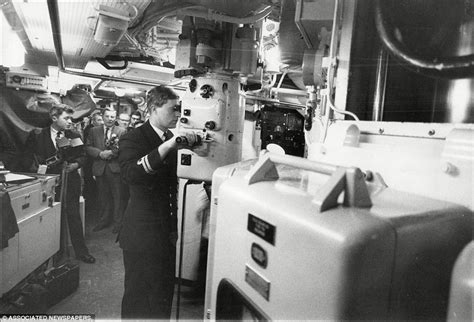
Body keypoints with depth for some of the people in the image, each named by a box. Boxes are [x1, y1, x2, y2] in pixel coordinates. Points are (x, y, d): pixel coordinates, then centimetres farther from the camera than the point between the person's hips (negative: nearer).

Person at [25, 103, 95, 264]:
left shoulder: (75, 136, 4)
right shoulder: (39, 135, 0)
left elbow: (82, 157, 7)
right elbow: (35, 157, 7)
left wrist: (75, 165, -11)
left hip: (70, 181, 1)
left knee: (74, 215, 2)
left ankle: (81, 251, 13)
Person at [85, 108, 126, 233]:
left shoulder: (121, 131, 3)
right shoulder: (93, 131, 11)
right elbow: (88, 147, 4)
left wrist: (111, 153, -20)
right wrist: (100, 153, -12)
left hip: (115, 168, -2)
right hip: (100, 168, 3)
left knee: (117, 197, 2)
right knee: (103, 197, 12)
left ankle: (118, 222, 13)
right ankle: (103, 221, 25)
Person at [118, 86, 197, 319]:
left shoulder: (171, 139, 9)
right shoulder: (133, 139, -12)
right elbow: (129, 174, -32)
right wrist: (168, 145, -36)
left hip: (167, 232, 7)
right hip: (143, 236, -6)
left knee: (164, 294, 19)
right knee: (139, 300, 8)